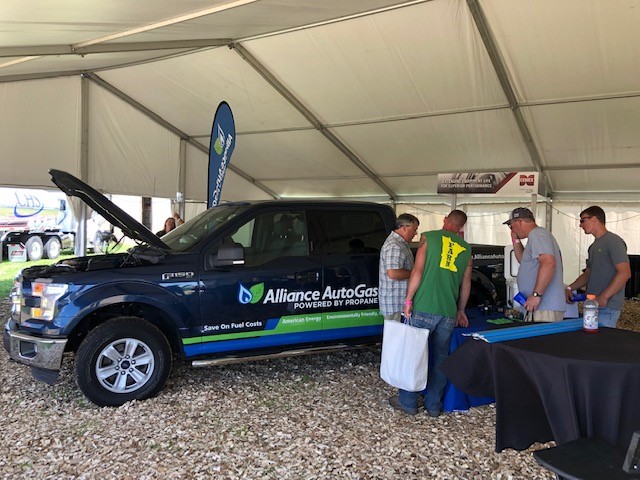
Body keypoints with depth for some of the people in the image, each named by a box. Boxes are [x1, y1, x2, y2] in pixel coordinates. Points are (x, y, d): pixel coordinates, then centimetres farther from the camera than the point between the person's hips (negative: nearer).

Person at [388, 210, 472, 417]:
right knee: (440, 358, 13)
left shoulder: (429, 237, 1)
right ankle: (433, 405, 20)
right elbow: (466, 283, 18)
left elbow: (417, 272, -7)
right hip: (448, 313, 3)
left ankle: (408, 402, 16)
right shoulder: (466, 249, 13)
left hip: (424, 308, -3)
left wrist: (408, 300, -2)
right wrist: (461, 310, 28)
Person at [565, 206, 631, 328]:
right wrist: (570, 288, 11)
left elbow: (625, 273, -17)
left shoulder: (613, 241, -8)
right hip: (592, 306, 8)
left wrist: (604, 297, -20)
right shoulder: (594, 246, 21)